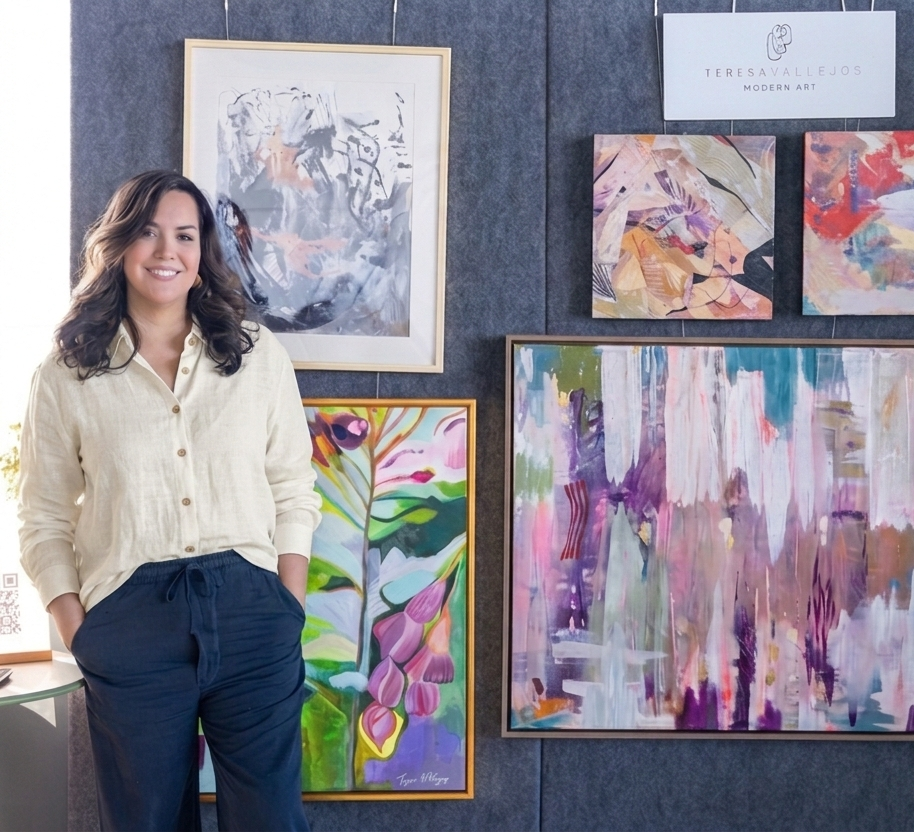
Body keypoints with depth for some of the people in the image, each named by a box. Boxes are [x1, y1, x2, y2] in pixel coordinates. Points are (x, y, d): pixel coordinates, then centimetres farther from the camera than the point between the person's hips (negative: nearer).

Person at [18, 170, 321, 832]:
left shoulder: (259, 355, 7)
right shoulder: (67, 375, 4)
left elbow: (294, 493, 8)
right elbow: (44, 523, 6)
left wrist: (290, 614, -1)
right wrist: (83, 639, -4)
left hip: (250, 611, 1)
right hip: (129, 622, 0)